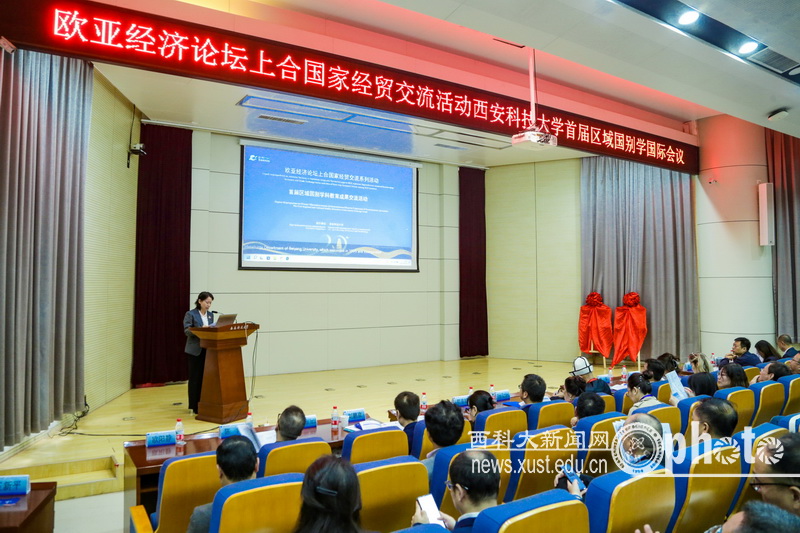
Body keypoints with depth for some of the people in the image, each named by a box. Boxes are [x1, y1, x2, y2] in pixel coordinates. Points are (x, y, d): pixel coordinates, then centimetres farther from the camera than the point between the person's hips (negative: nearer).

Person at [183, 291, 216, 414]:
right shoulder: (190, 314, -6)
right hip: (195, 350, -5)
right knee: (195, 378, 1)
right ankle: (194, 406, 9)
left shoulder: (210, 314, 11)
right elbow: (187, 331, -13)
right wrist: (201, 329, -27)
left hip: (207, 349, 5)